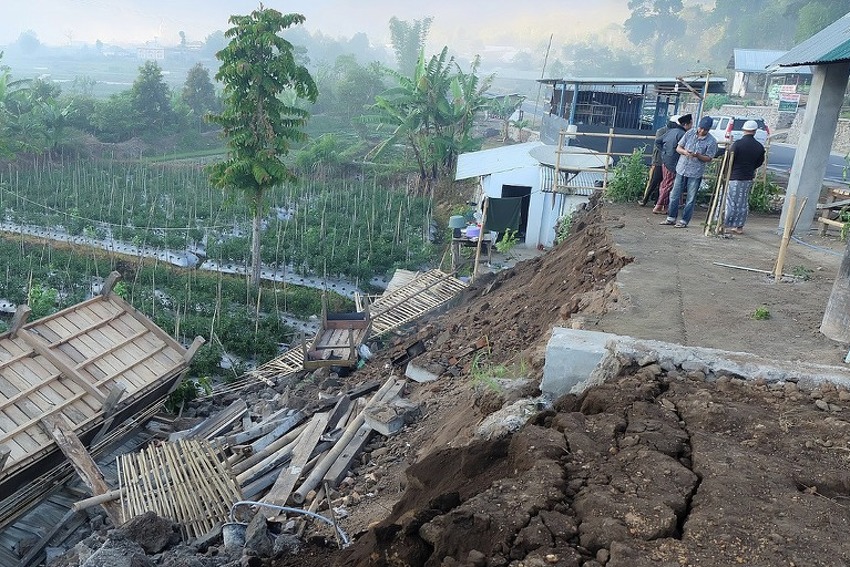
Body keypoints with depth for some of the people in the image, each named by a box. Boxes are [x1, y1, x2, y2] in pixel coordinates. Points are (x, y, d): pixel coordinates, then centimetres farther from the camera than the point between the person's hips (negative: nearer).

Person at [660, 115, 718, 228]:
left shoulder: (711, 141, -7)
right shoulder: (690, 133, 1)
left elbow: (709, 158, -5)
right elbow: (678, 147, 5)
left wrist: (697, 155, -23)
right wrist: (685, 152, -17)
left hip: (696, 173, -3)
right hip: (681, 169, 3)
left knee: (691, 199, 2)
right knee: (674, 195, 7)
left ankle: (684, 221, 11)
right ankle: (671, 218, 18)